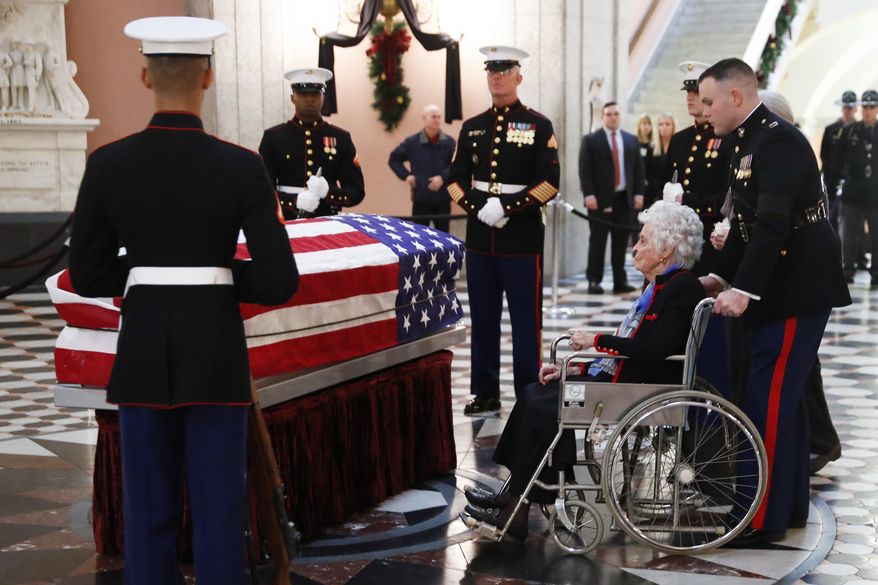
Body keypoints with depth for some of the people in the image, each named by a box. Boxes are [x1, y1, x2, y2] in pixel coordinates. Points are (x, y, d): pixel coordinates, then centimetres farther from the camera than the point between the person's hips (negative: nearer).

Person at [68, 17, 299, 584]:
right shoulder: (241, 167, -10)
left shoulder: (107, 164, -5)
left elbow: (88, 276, 0)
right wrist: (221, 275, 4)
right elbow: (279, 281, -12)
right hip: (215, 353, -2)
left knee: (149, 510, 13)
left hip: (142, 352, 2)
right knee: (218, 510, 8)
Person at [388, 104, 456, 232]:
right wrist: (406, 175, 0)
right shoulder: (412, 142, -1)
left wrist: (443, 177, -22)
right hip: (420, 198, -1)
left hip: (443, 199, 1)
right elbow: (393, 159, 11)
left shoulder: (449, 142, -2)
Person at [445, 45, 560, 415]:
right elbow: (456, 179, 10)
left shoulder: (539, 126, -1)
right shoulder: (472, 127, 11)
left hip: (523, 236, -4)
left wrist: (507, 208, -16)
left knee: (526, 320, 0)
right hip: (480, 235, 4)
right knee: (483, 318, 9)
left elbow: (550, 182, -8)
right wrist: (477, 208, -8)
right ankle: (485, 393, 18)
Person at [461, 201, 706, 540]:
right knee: (536, 395, 1)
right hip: (616, 378, 10)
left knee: (544, 409, -16)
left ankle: (517, 508, -6)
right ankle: (514, 496, -1)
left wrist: (595, 340, -16)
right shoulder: (659, 286, 16)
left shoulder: (684, 289, -14)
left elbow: (654, 349, -26)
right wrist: (572, 366, 10)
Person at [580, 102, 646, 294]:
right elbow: (585, 170, -4)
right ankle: (594, 281, 2)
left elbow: (638, 169, 13)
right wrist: (589, 195, -13)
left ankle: (620, 280, 9)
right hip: (601, 199, -3)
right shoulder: (590, 140, 2)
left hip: (625, 198, 3)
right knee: (597, 241, -2)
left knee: (621, 242, 5)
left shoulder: (631, 140, 14)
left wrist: (638, 193, 3)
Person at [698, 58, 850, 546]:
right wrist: (722, 275, 10)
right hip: (775, 289, 10)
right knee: (782, 397, 15)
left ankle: (761, 518, 0)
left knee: (768, 401, -7)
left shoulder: (777, 141, -17)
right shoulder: (749, 140, 13)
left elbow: (773, 225, -26)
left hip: (795, 290, -10)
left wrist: (744, 290, -30)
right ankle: (789, 504, 26)